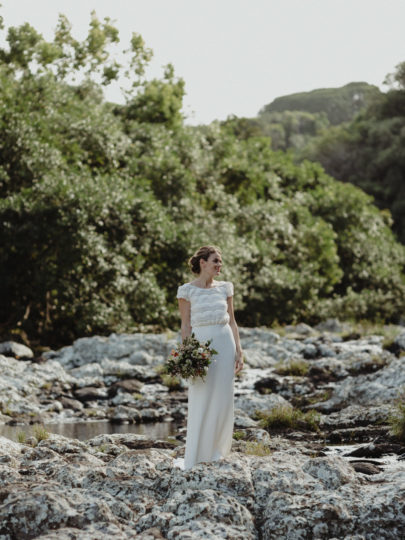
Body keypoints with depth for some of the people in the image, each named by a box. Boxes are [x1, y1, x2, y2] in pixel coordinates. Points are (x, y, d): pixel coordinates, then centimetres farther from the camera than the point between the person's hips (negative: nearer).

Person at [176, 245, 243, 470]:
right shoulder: (187, 290, -1)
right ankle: (194, 459, 3)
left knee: (223, 400, 4)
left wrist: (238, 351, 5)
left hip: (225, 344, 4)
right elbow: (186, 326, -1)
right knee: (200, 401, -3)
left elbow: (232, 321, 12)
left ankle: (217, 452, 15)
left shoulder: (225, 288, 9)